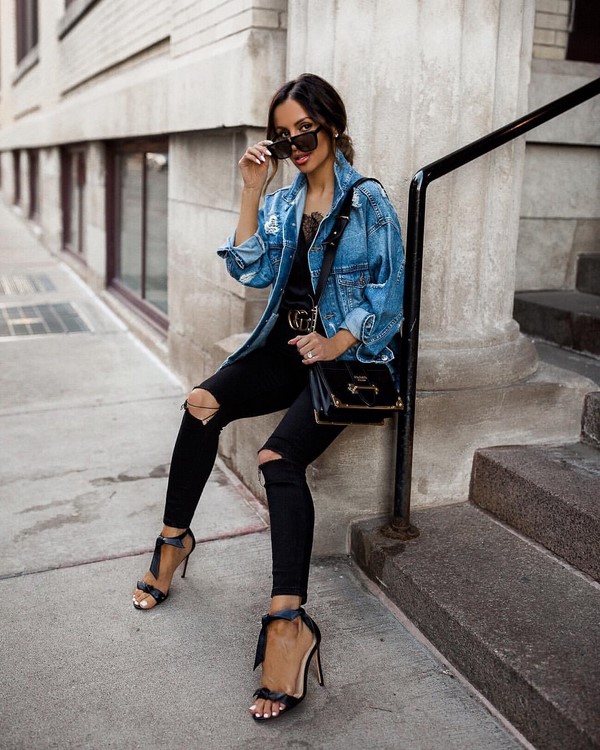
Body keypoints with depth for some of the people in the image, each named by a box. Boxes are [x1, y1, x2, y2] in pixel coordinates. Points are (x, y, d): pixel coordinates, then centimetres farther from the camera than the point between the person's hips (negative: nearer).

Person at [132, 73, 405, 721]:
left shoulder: (368, 201, 0)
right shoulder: (281, 204, 16)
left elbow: (388, 289, -5)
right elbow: (251, 270, 3)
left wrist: (337, 342, -19)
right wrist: (252, 191, -2)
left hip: (348, 352, -5)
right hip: (285, 345, 5)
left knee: (280, 457, -29)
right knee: (205, 402, -22)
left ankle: (289, 619, -31)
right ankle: (175, 535, -6)